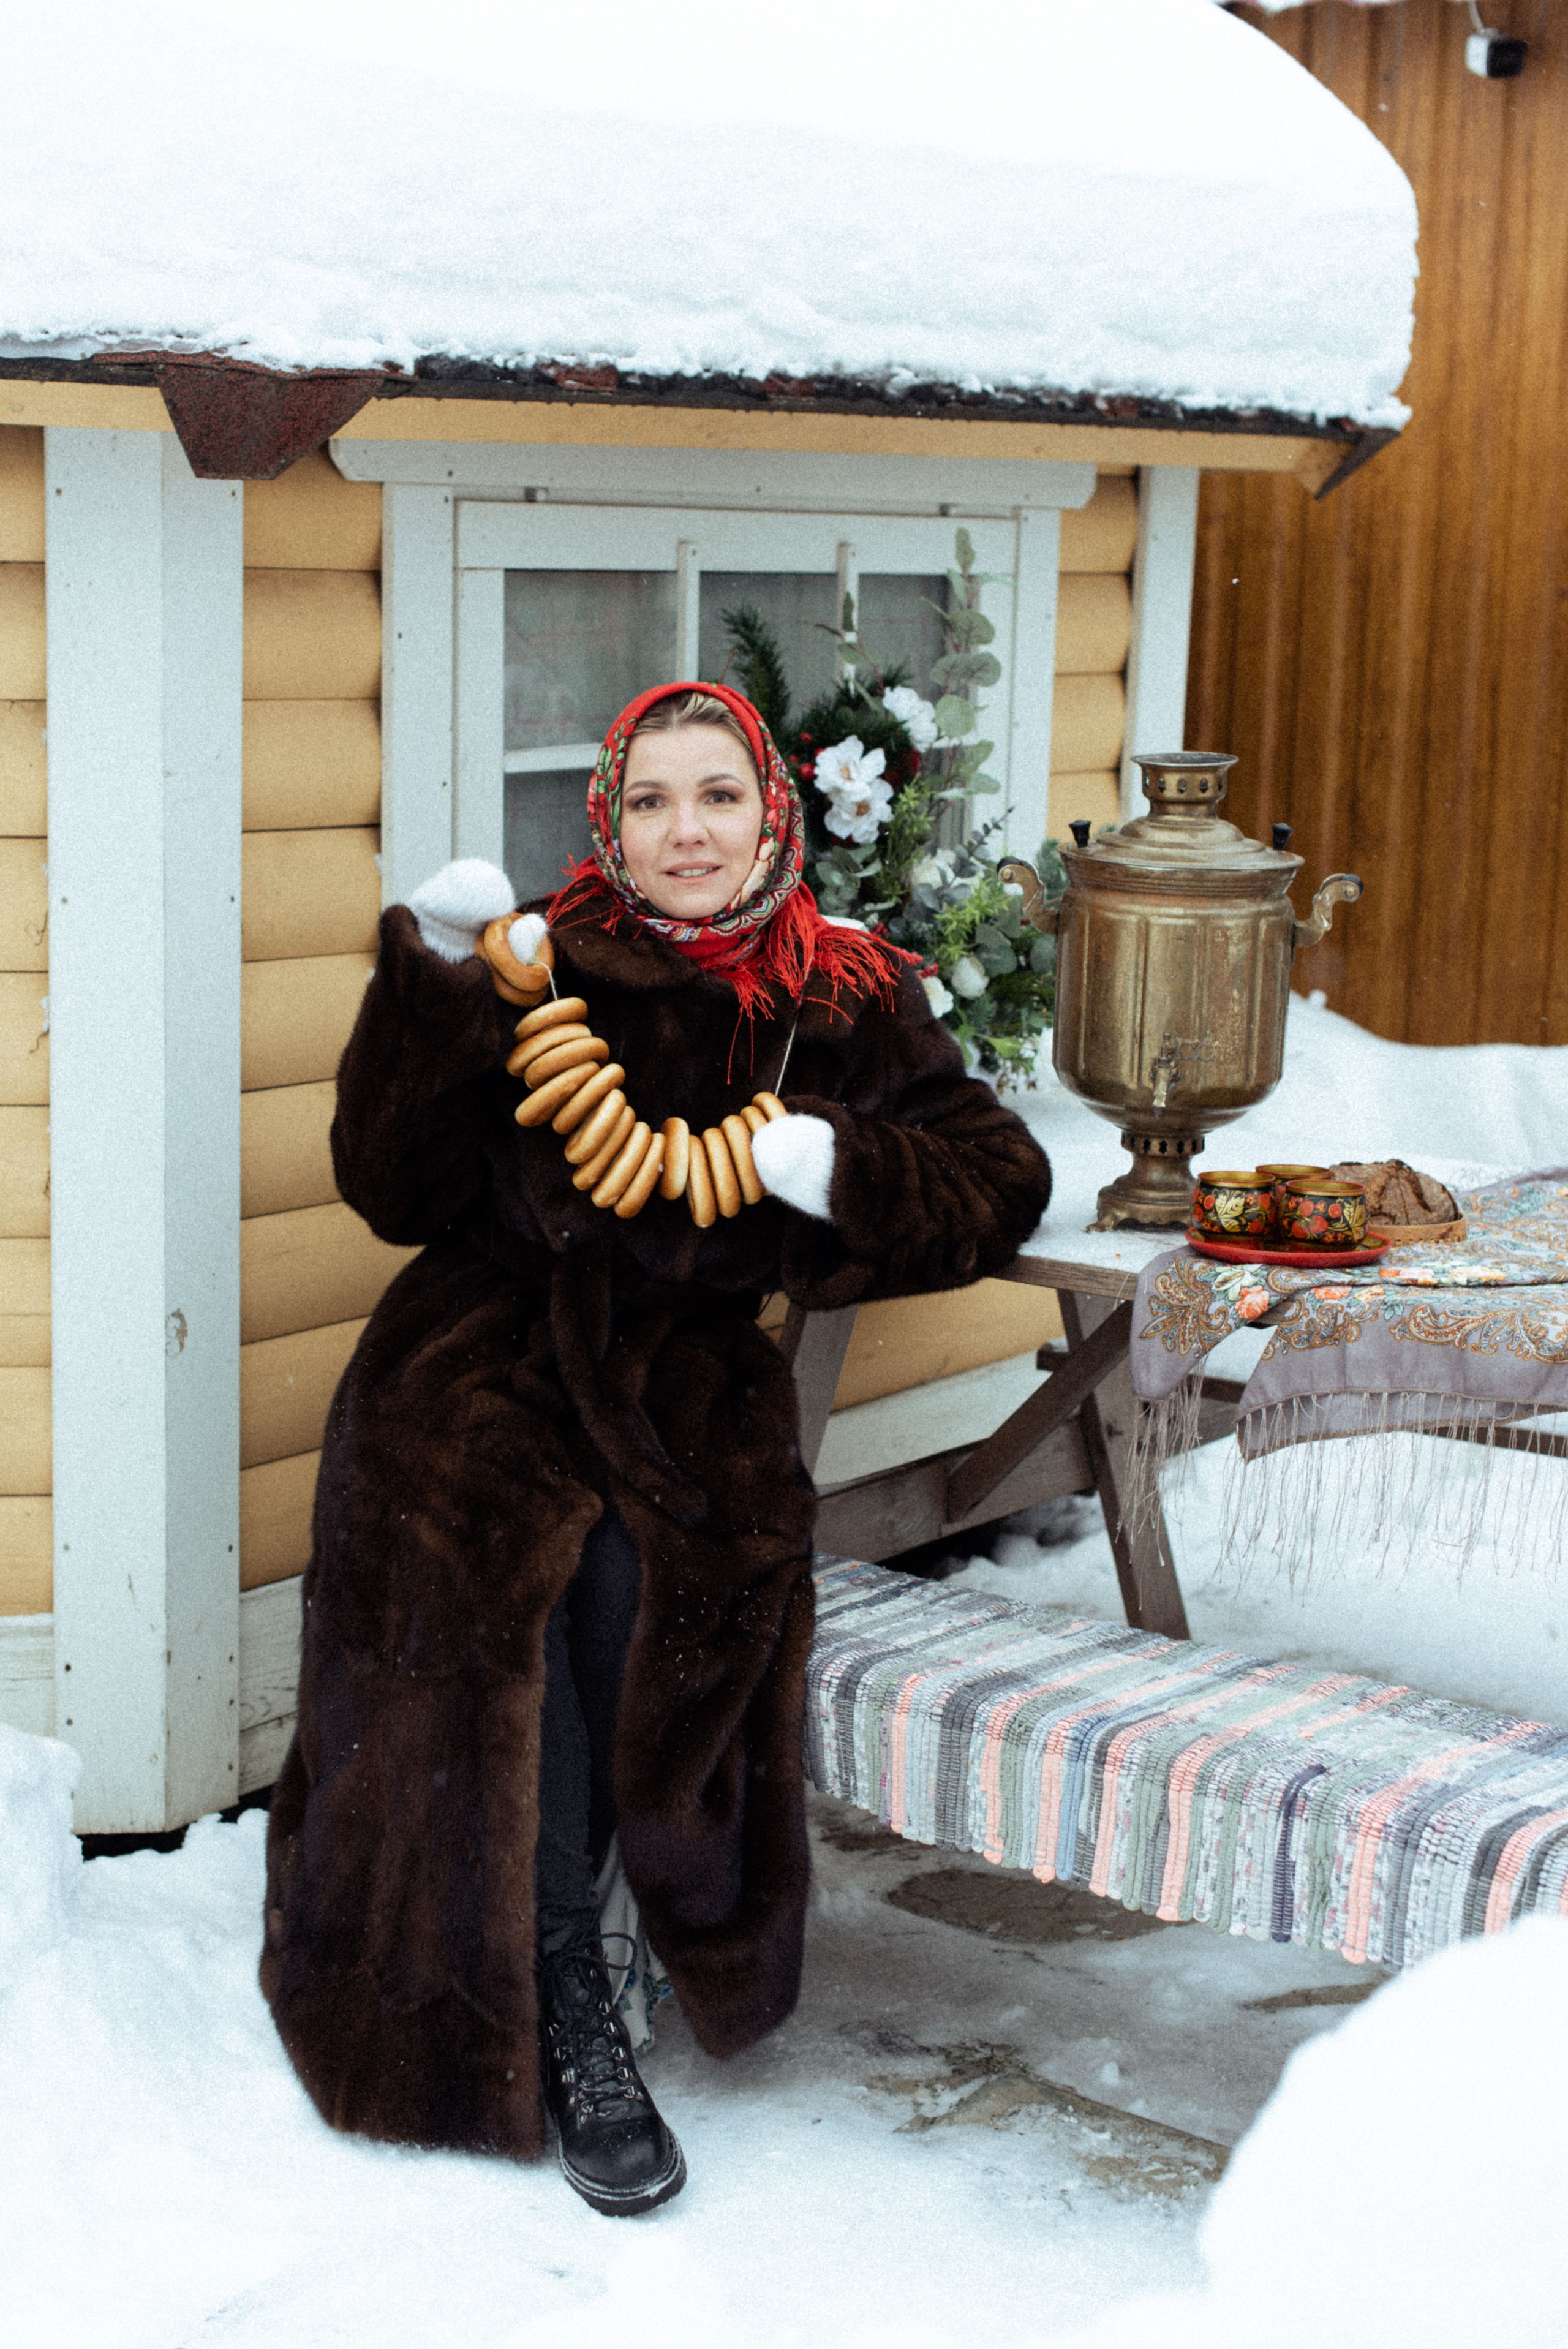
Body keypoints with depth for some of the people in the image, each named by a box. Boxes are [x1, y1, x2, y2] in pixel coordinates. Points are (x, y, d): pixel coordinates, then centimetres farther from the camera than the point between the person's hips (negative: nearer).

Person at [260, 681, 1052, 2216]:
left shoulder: (846, 1005, 4)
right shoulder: (545, 967, -2)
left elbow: (999, 1180, 2)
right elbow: (391, 1187, -7)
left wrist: (843, 1170, -16)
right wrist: (439, 986, -19)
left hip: (683, 1370, 1)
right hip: (490, 1351, -1)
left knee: (653, 1571, -30)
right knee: (490, 1561, -30)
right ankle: (561, 2002, -18)